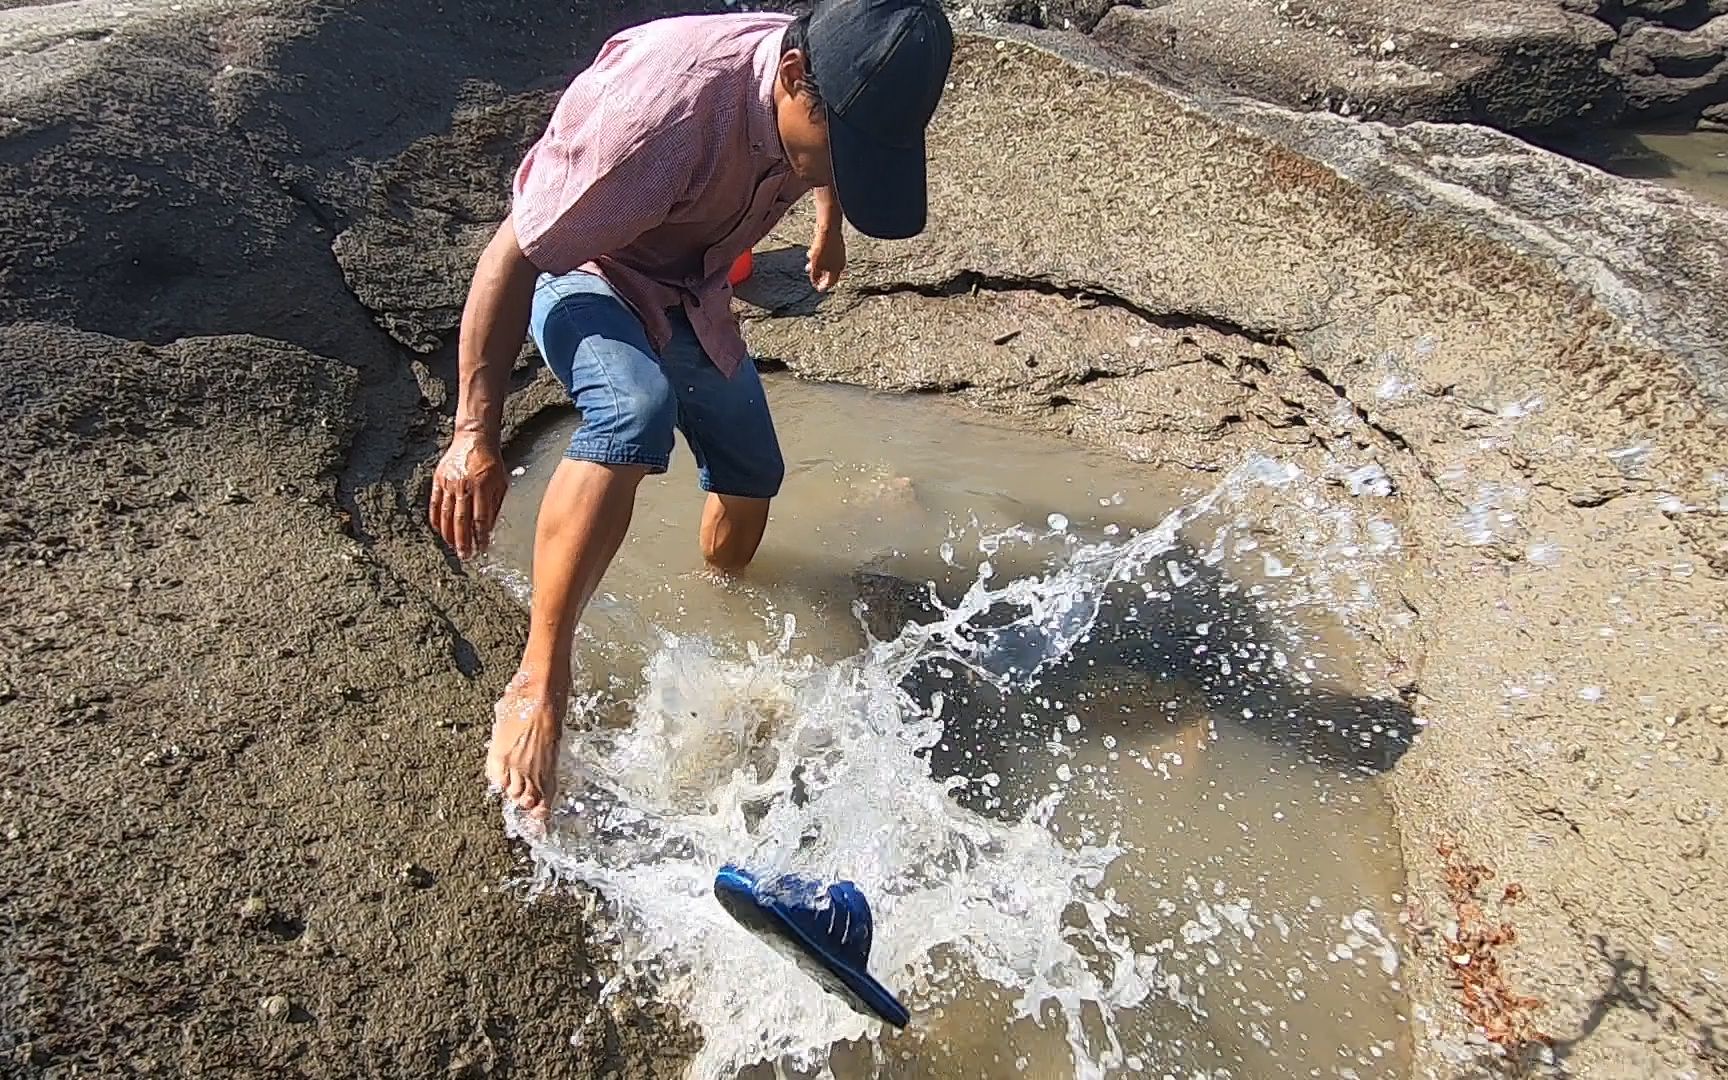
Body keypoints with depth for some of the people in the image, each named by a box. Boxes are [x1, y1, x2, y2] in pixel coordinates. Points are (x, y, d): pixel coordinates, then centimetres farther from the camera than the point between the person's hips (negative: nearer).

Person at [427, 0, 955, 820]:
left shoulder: (843, 91, -17)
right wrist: (475, 436, -28)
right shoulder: (661, 103, -38)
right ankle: (537, 684, -30)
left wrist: (829, 225, 29)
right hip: (582, 272, -6)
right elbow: (512, 257, -31)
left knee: (750, 481, 12)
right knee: (636, 407, -38)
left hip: (690, 290, 7)